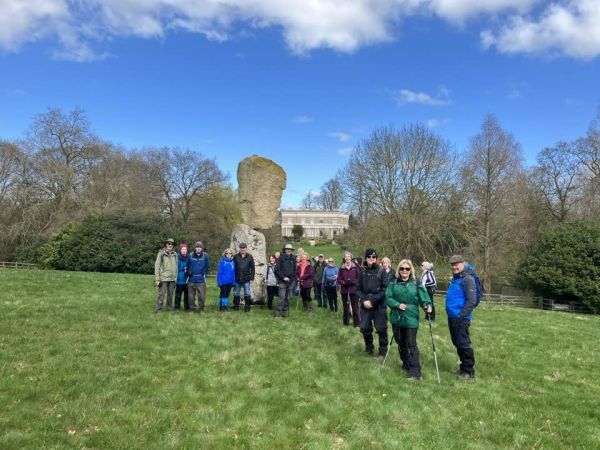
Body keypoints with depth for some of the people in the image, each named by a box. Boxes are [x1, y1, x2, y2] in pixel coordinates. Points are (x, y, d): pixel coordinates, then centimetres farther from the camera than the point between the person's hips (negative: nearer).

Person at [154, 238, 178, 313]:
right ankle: (158, 309, 5)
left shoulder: (174, 254, 8)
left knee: (170, 294, 11)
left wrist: (176, 277, 10)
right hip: (163, 278, -4)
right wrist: (157, 278, -10)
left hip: (172, 278, 4)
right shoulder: (161, 253, -4)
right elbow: (157, 266, -5)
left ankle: (170, 308, 22)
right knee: (161, 294, -4)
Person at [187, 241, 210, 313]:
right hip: (191, 280, 1)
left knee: (202, 296, -2)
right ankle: (192, 309, 20)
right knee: (191, 296, 6)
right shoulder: (191, 255, 1)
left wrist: (204, 273, 6)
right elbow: (188, 266, 12)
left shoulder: (205, 255, -1)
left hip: (201, 280, -1)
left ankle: (201, 309, 13)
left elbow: (208, 266, 7)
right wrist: (189, 272, 8)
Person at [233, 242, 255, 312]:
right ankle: (236, 306, 22)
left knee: (247, 294, 3)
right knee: (236, 293, 10)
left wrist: (252, 277, -2)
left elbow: (252, 268, 3)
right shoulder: (236, 257, 1)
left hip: (246, 280, -1)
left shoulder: (250, 257, 1)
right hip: (237, 279, 1)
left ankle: (247, 307, 11)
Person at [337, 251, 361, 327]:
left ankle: (357, 323, 6)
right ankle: (346, 322, 23)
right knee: (345, 307, 11)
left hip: (353, 290, -2)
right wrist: (344, 282, -14)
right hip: (344, 290, 2)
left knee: (355, 307, -2)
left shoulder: (355, 267, -2)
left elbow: (359, 278, -1)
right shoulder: (341, 268, 2)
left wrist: (353, 281, -16)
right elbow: (339, 279, 3)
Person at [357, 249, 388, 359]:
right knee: (364, 328, 8)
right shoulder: (363, 272, 5)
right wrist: (363, 301, -8)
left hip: (379, 305, -3)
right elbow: (358, 289, 8)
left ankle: (383, 351, 18)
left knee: (381, 329, 0)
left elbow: (385, 290, -10)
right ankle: (369, 347, 31)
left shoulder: (381, 272, -6)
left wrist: (372, 301, -15)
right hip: (365, 305, 3)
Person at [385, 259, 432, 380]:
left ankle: (415, 371, -4)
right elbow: (388, 298, 0)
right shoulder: (393, 283, 4)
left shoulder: (416, 283, -1)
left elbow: (423, 297, -5)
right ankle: (406, 365, 35)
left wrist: (427, 305, -24)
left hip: (411, 319, -3)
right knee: (401, 343, 16)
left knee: (411, 344, -8)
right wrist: (397, 304, -16)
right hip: (397, 318, 3)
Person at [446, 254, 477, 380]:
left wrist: (462, 315, -21)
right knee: (457, 343, 16)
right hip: (452, 317, 9)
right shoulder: (455, 279, 15)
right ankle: (464, 366, 29)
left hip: (461, 318, -9)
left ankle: (469, 371, 9)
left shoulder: (467, 279, -13)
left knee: (463, 344, -3)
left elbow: (472, 300, -19)